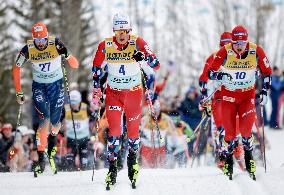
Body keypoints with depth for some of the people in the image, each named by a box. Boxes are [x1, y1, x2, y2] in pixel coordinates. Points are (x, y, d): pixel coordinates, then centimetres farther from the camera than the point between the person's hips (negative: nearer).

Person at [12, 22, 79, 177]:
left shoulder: (56, 44, -20)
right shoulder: (27, 49, -16)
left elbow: (75, 66, -20)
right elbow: (16, 69, 0)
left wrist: (67, 55, -41)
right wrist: (19, 92, -1)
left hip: (57, 84, 0)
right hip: (39, 86, 0)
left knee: (55, 122, 6)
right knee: (44, 120, -17)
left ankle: (53, 137, 44)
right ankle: (41, 159, -14)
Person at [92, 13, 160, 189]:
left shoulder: (137, 43, -15)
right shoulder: (105, 46, -10)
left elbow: (156, 65, -21)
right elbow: (97, 69, 6)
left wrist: (144, 57, -41)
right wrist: (96, 90, 5)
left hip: (134, 92, 0)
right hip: (113, 93, 0)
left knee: (133, 130, 9)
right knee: (115, 130, -12)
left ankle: (133, 159, 35)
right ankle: (112, 168, -6)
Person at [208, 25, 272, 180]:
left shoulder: (256, 51, -14)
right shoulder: (225, 52, -17)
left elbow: (266, 72, 2)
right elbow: (210, 72, -12)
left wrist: (264, 92, -5)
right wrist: (220, 76, -33)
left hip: (248, 94, 0)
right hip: (229, 95, 0)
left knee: (246, 127, -18)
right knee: (229, 131, -3)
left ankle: (248, 152, 12)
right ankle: (228, 159, 22)